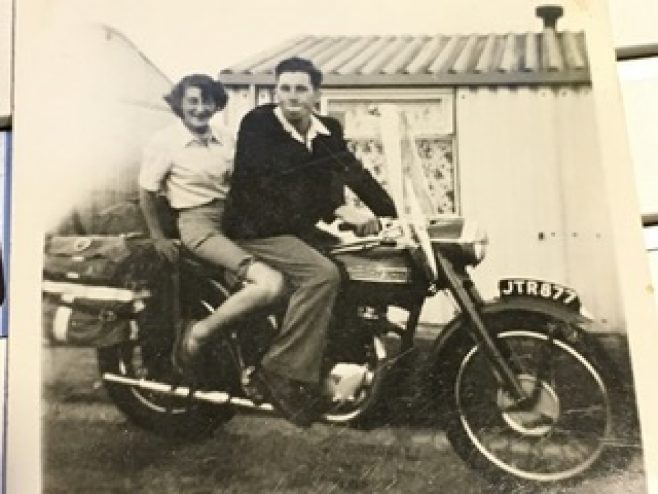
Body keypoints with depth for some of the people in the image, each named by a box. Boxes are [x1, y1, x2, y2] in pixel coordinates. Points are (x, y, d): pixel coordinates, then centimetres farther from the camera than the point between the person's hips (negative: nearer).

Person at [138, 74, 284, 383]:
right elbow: (146, 192, 0)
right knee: (271, 284, -28)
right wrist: (158, 238, 2)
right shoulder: (165, 141, -7)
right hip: (198, 223, -7)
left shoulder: (225, 139, 10)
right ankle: (196, 335, -14)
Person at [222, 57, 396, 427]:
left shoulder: (329, 131, 6)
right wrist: (340, 209, -37)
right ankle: (282, 371, -21)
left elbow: (356, 174, 4)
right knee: (323, 274, -28)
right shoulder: (258, 123, -14)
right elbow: (280, 179, -28)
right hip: (258, 229, -8)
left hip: (302, 229, 8)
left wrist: (399, 216, -7)